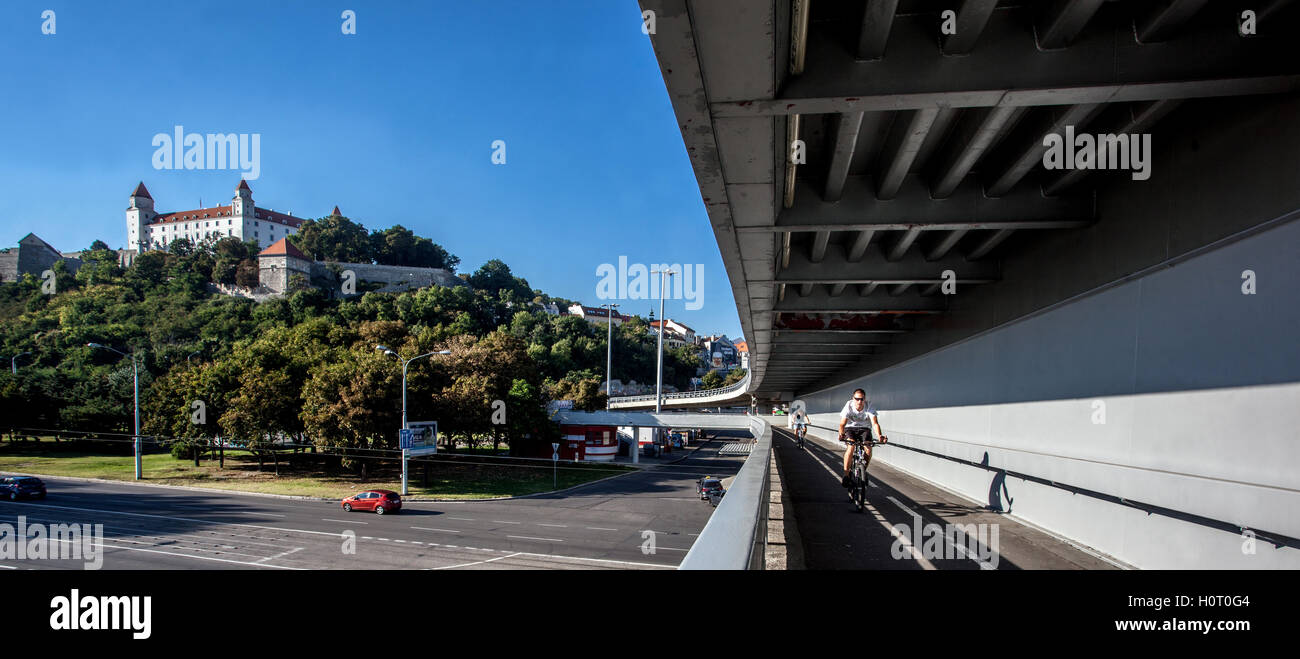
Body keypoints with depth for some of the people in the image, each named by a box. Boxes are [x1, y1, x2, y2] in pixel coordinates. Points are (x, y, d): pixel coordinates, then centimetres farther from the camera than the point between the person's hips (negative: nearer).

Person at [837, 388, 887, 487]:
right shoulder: (849, 406, -22)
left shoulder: (869, 407, -22)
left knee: (868, 449, -22)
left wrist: (879, 436, -51)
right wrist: (841, 434, -50)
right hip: (850, 428, -1)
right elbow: (842, 423, -29)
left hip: (864, 428, 1)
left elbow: (875, 423, -33)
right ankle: (846, 476, -21)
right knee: (850, 447, -28)